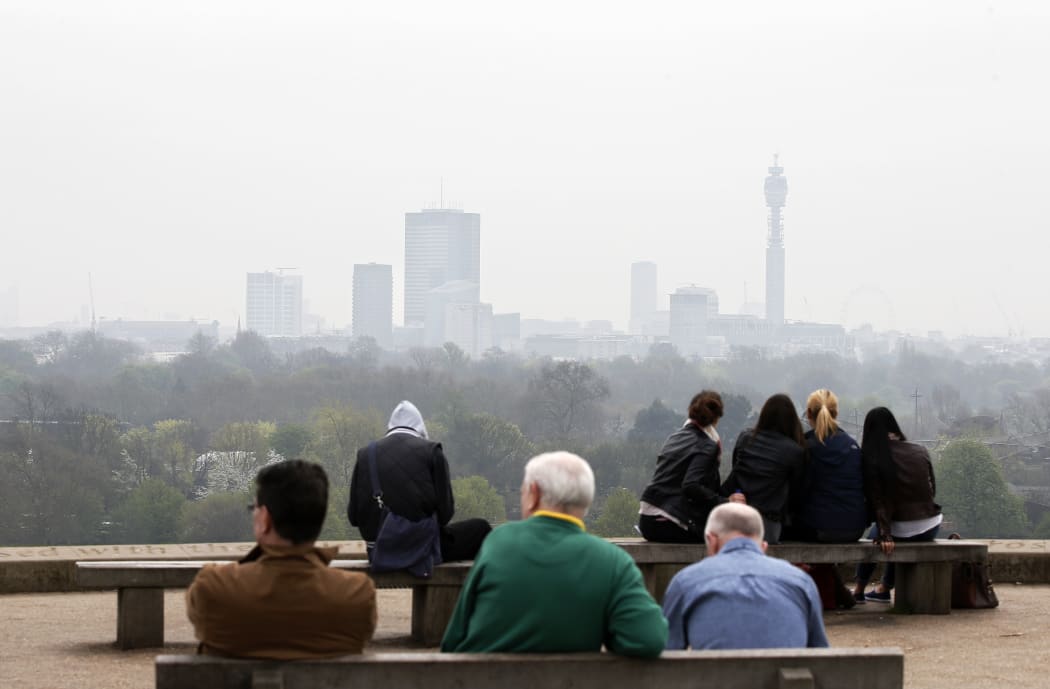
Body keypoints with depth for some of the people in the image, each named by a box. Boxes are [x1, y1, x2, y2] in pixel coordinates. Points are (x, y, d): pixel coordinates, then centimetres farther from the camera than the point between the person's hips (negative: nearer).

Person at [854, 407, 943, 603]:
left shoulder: (872, 459, -9)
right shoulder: (921, 452, 2)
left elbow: (877, 501, -16)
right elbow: (932, 491, 10)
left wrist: (884, 535, -19)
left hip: (901, 532, -3)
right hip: (930, 529, 3)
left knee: (875, 536, 31)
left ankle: (859, 590, 39)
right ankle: (884, 589, 45)